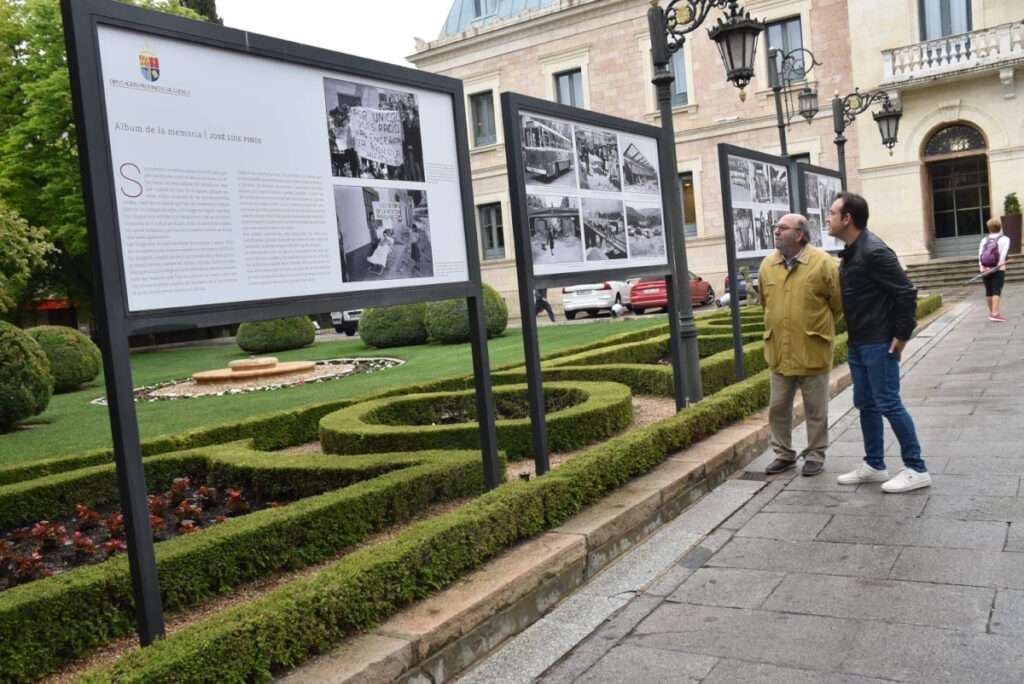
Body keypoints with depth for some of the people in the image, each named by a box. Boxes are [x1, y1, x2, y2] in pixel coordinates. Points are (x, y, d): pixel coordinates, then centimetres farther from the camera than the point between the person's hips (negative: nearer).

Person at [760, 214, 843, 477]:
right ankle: (784, 454, 25)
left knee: (815, 409, 9)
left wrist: (817, 328, 6)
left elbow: (838, 304, -2)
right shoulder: (767, 265, 3)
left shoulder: (823, 263, -11)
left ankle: (815, 455, 22)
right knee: (778, 407, 11)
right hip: (779, 350, 4)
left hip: (812, 350, -4)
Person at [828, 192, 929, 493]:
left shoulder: (874, 252, -19)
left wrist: (902, 335, -17)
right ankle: (874, 466, 24)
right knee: (866, 404, 14)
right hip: (858, 343, 10)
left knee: (888, 404, -4)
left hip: (879, 343, -10)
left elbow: (906, 292, -20)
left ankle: (916, 470, 6)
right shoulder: (851, 252, 11)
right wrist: (854, 337, 15)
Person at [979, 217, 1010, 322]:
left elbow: (980, 253, -3)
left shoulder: (984, 239, 9)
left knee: (989, 291, 10)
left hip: (985, 269, 4)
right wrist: (1000, 264, -22)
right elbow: (1003, 253, -16)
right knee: (997, 291, -9)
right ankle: (995, 314, -18)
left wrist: (981, 266, -11)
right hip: (998, 269, -4)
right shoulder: (1004, 239, 0)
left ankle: (992, 312, 21)